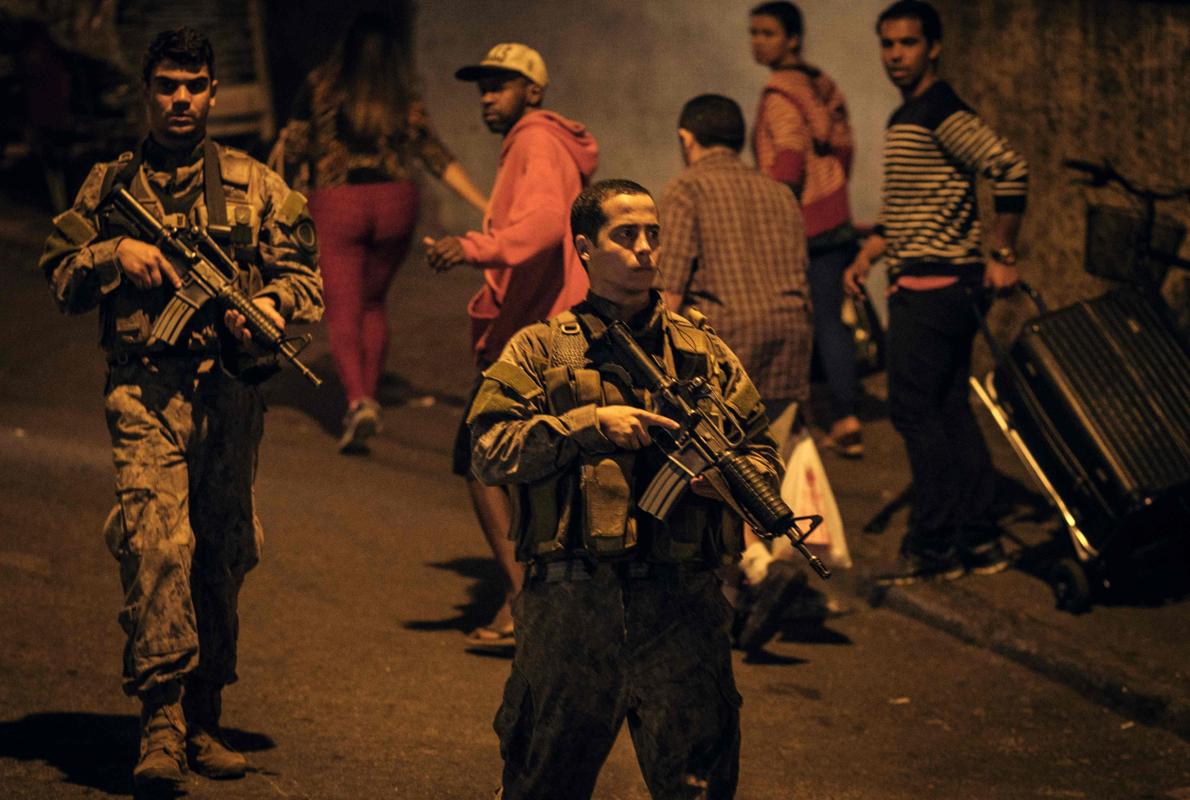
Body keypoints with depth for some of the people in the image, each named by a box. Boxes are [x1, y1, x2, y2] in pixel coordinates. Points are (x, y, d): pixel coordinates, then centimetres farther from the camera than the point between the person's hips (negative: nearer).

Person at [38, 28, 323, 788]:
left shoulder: (256, 185, 13)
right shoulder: (110, 185, 14)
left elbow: (305, 272, 11)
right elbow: (59, 276, 14)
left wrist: (268, 304, -10)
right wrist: (116, 253, -5)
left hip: (231, 391, 2)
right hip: (146, 391, -2)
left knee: (222, 558, 5)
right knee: (157, 542, -19)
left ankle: (204, 721, 17)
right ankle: (161, 718, -20)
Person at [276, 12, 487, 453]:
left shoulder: (321, 88, -2)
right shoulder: (405, 101, 3)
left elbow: (293, 148, -1)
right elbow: (437, 158, 0)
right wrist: (484, 205, 2)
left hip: (335, 203, -3)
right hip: (394, 202, 3)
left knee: (342, 310, -2)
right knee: (373, 303, 21)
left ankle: (357, 401, -22)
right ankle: (369, 397, 19)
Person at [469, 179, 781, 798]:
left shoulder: (705, 353, 14)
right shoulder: (540, 351, 7)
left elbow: (762, 452, 17)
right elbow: (489, 452, -3)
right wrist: (591, 423, -12)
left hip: (680, 606, 1)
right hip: (570, 606, -1)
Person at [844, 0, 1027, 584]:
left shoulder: (940, 111, -13)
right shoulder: (905, 117, 18)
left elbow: (1010, 168, -24)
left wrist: (1003, 256, -20)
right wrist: (866, 256, 15)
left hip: (935, 285, -10)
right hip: (919, 284, 10)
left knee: (915, 410, -9)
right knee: (949, 413, 10)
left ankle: (932, 546, -6)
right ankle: (978, 541, 13)